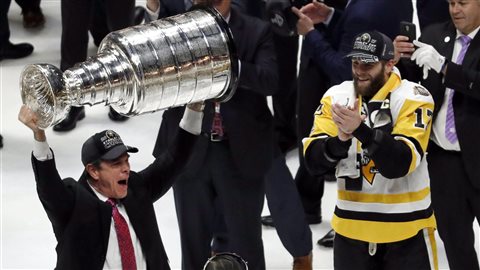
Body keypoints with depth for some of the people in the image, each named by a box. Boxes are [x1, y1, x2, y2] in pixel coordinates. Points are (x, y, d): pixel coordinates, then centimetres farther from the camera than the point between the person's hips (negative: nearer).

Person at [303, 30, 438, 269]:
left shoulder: (413, 99, -11)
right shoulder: (336, 96, 0)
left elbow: (400, 163, -24)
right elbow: (313, 161, -9)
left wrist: (361, 130, -36)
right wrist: (340, 140, -28)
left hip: (405, 226, -4)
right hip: (351, 226, 4)